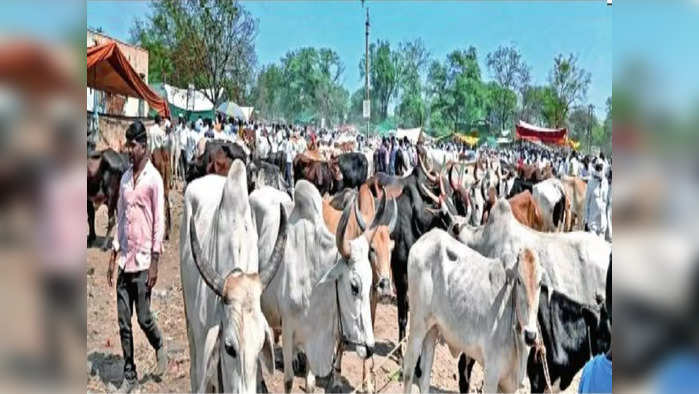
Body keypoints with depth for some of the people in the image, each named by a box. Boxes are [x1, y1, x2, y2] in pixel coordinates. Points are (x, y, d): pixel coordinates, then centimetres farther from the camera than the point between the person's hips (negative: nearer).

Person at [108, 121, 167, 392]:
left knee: (143, 318, -1)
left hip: (143, 260, -6)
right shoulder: (125, 178, 11)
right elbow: (120, 218, 16)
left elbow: (159, 221, -11)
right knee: (124, 322, 8)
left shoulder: (153, 179, -8)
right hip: (124, 259, 6)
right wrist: (114, 255, 13)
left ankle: (160, 349, 28)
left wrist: (154, 261, -14)